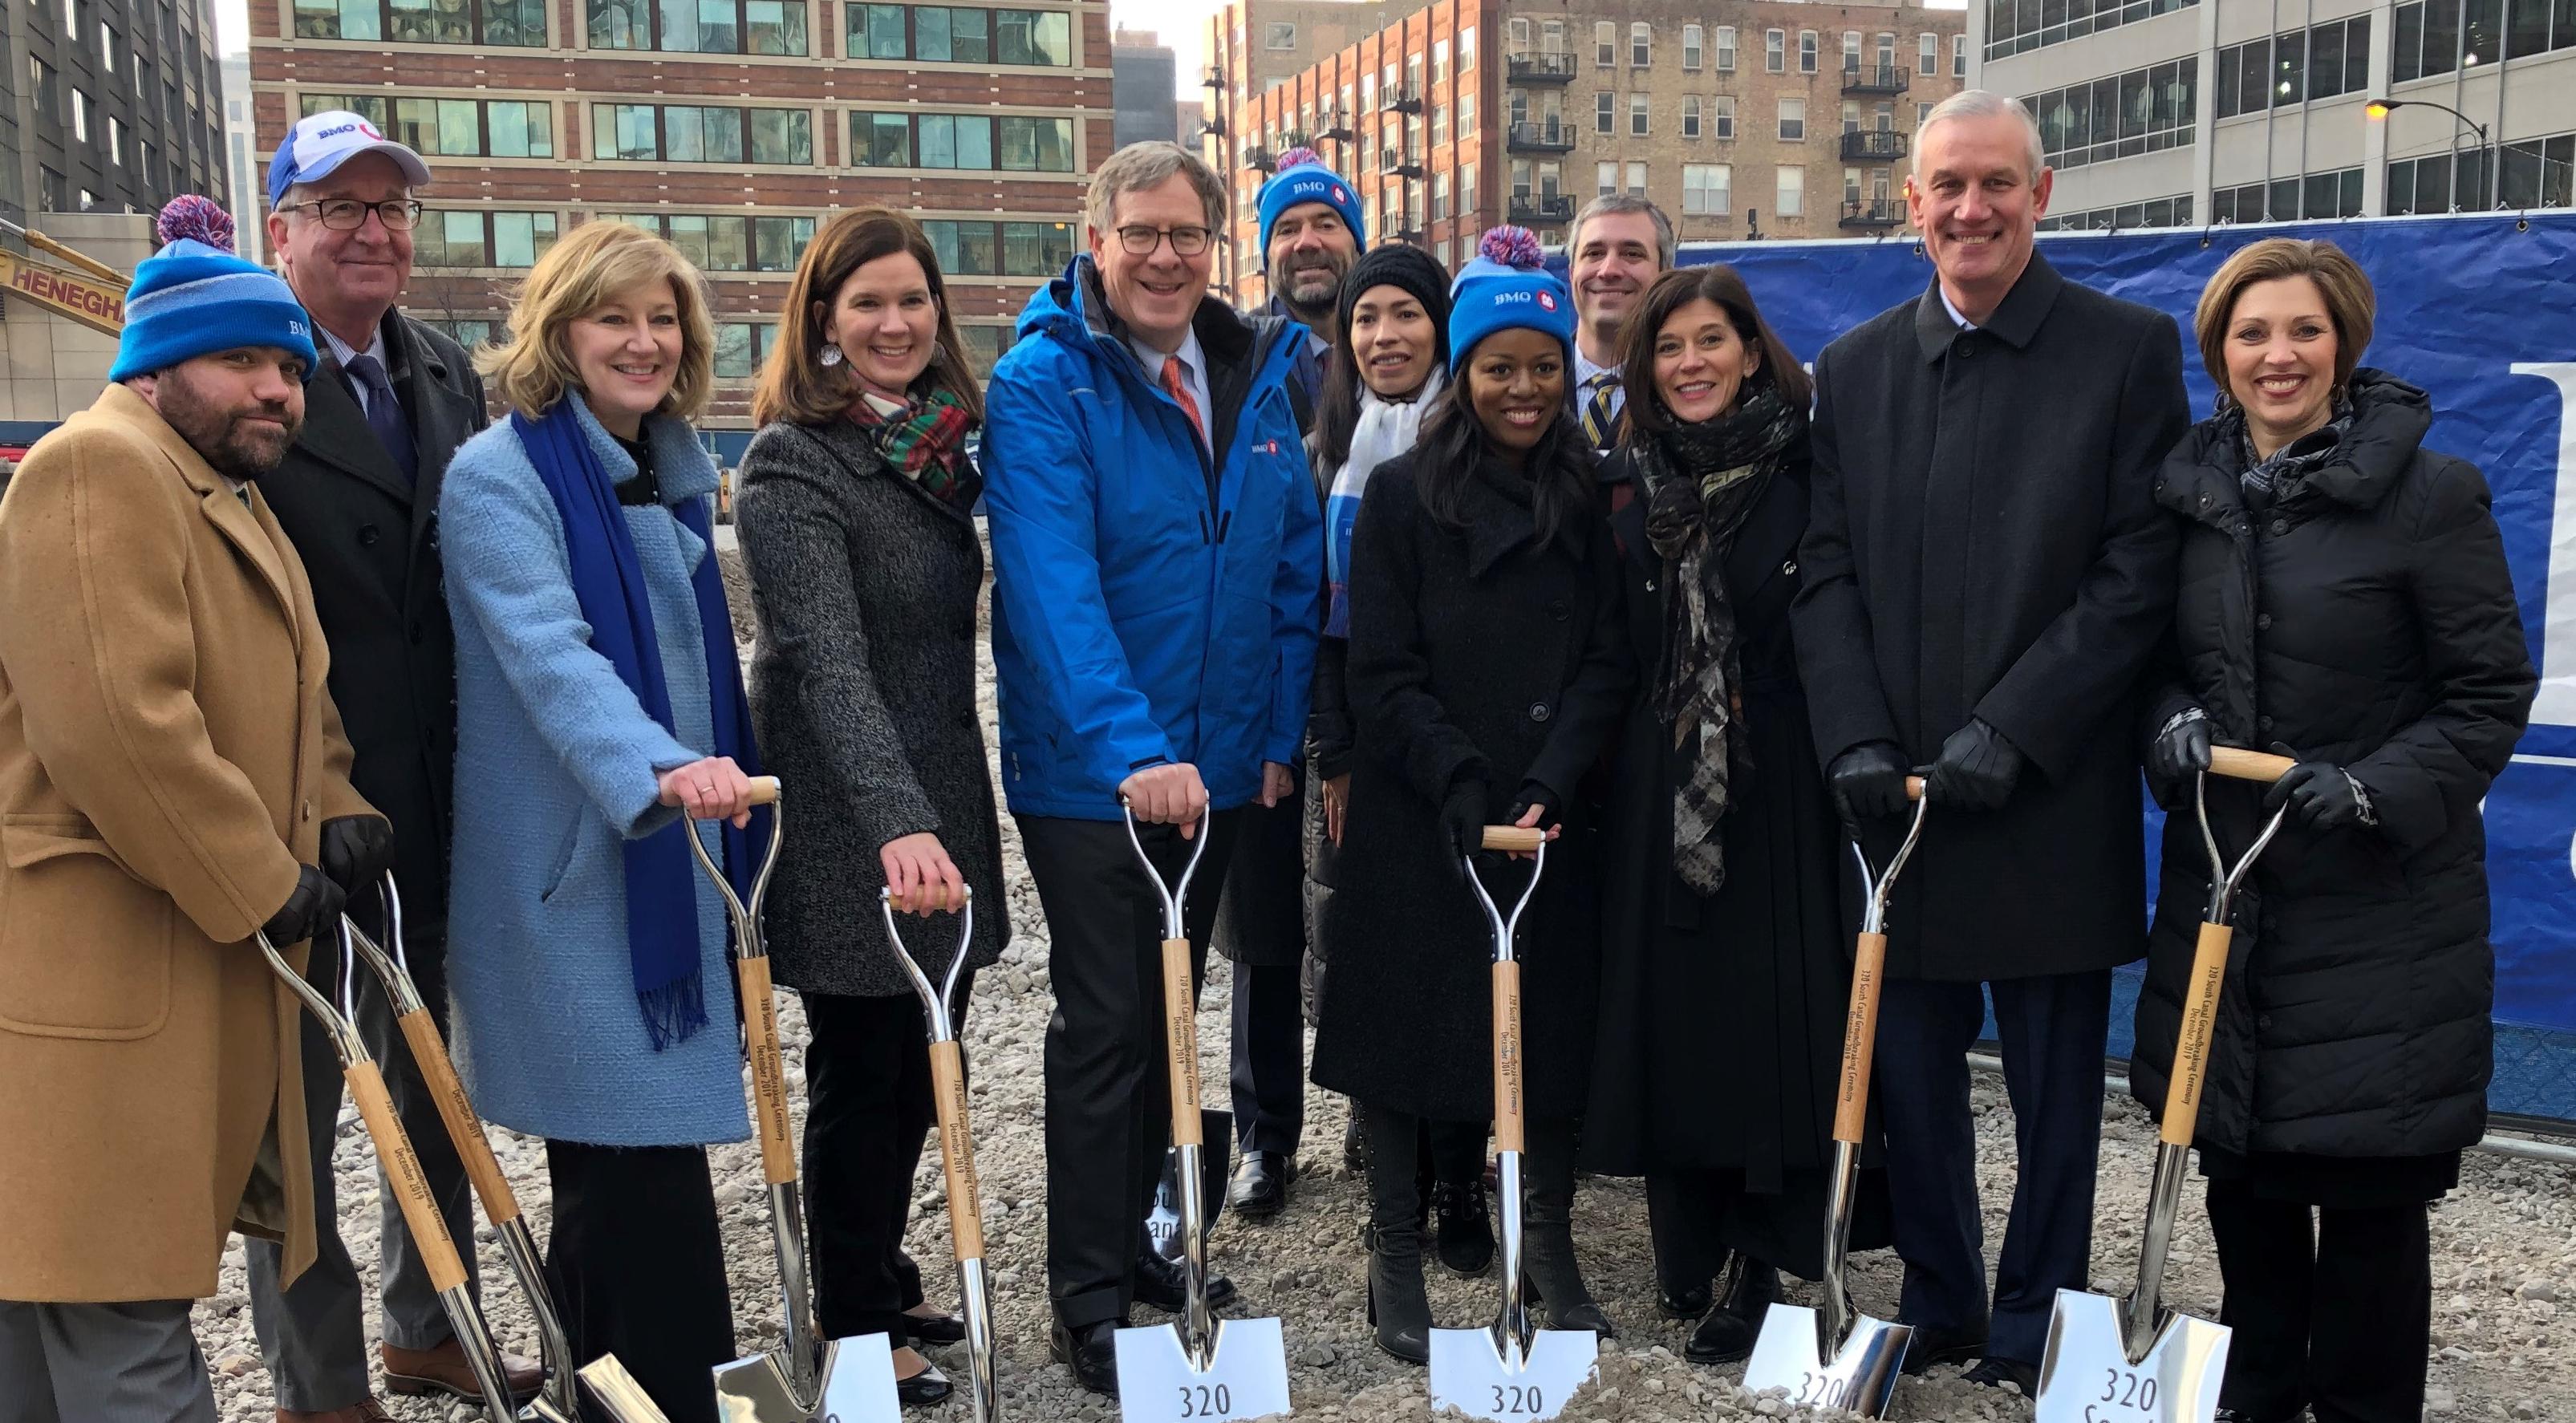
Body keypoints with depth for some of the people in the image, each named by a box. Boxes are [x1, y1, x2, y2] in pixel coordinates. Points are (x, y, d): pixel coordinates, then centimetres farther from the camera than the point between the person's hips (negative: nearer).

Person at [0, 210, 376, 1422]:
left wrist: (336, 815, 7)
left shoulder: (235, 499, 21)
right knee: (124, 1316, -5)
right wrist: (264, 888, -17)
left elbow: (294, 698, 27)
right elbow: (113, 721, -24)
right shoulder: (97, 468, -13)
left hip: (201, 954, 10)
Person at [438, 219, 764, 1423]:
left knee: (624, 1159, 14)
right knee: (638, 1156, -7)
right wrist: (661, 767, -41)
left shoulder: (677, 474, 14)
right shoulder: (501, 475, -11)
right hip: (571, 865, -7)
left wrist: (718, 766, 22)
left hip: (680, 851, 7)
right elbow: (549, 651, -26)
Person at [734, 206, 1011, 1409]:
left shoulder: (941, 442, 9)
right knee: (861, 1073, 5)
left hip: (940, 801, 7)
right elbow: (830, 662, -28)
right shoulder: (793, 466, -15)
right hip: (846, 821, -7)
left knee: (920, 1064, 16)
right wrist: (896, 820, -40)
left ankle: (884, 1280, 34)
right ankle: (856, 1325, 23)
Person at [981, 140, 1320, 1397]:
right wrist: (1133, 750, -35)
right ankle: (1087, 1301, 15)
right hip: (1088, 774, -6)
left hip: (1217, 764, 6)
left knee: (1167, 1017, 17)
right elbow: (1053, 584, -26)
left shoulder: (1254, 375, 5)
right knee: (1106, 1026, 1)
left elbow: (1293, 564, 9)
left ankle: (1137, 1245, 34)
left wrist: (1281, 732, 3)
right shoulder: (1042, 383, -14)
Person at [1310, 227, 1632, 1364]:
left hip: (1551, 819, 3)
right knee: (1404, 1019, 3)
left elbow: (1604, 662, 2)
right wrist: (1464, 784, -17)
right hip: (1417, 827, -2)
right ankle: (1395, 1258, 18)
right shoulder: (1403, 494, -1)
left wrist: (1546, 784, -13)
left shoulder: (1586, 501, 8)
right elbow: (1383, 673, -5)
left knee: (1555, 1021, 6)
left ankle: (1550, 1247, 24)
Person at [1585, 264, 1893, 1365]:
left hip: (1782, 777, -3)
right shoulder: (1630, 484, 8)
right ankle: (1694, 1241, 20)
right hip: (1661, 787, 3)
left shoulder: (1807, 470, -2)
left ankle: (1762, 1262, 9)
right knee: (1672, 1002, 6)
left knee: (1777, 1001, -2)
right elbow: (1612, 649, 11)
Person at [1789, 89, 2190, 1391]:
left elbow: (2140, 574, -8)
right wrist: (1855, 742, -7)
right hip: (1895, 796, 3)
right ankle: (1936, 1309, 30)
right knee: (1907, 1075, 12)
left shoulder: (2129, 350, -2)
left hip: (2052, 803, -3)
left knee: (2054, 1089, 10)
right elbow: (1826, 573, 5)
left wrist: (2008, 731, -15)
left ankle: (2031, 1337, 26)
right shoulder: (1854, 369, 9)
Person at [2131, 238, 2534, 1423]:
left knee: (2371, 1187, 4)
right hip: (2223, 888, 4)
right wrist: (2170, 721, -7)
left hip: (2379, 905, -4)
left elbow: (2492, 693, -5)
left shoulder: (2431, 493, -7)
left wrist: (2380, 787, -19)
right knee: (2240, 1164, 14)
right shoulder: (2189, 492, 6)